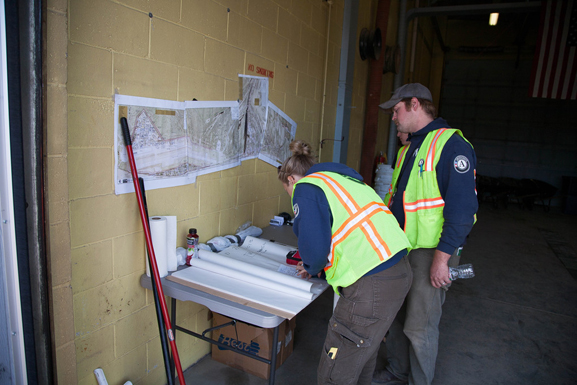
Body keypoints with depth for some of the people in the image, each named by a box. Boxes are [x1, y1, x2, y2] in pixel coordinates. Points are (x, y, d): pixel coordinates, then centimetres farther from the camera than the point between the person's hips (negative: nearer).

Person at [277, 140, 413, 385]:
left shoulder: (305, 188, -4)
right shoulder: (343, 179, 23)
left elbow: (314, 246, -18)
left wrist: (312, 268, 5)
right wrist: (314, 266, 25)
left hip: (371, 285, -10)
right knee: (363, 357, 28)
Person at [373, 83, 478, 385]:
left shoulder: (452, 145, -15)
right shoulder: (410, 148, 14)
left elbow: (462, 210, -21)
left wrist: (441, 259, -22)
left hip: (431, 253, -8)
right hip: (400, 248, 9)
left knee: (419, 326, 4)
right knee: (396, 316, 18)